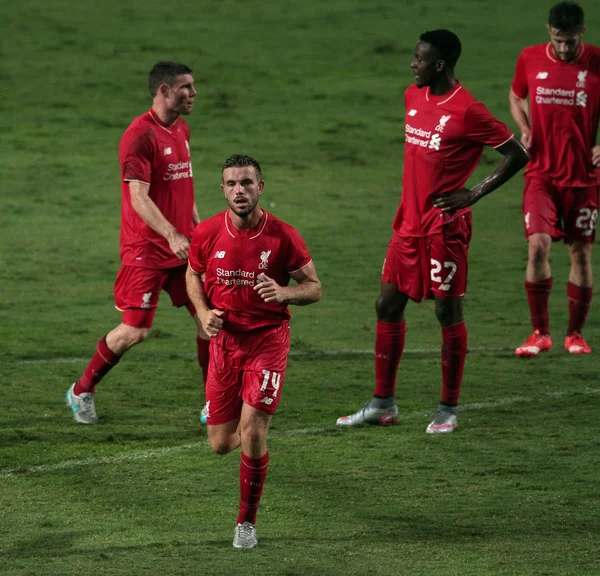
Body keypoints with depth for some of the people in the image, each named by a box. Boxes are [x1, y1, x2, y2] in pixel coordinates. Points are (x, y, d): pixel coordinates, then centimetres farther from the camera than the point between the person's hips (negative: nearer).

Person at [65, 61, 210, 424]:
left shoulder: (182, 131, 12)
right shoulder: (140, 135, -15)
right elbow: (139, 197, -22)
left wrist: (199, 228, 19)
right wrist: (172, 235, -32)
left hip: (183, 245, 8)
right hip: (146, 251, -8)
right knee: (135, 331, -6)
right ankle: (81, 391, 14)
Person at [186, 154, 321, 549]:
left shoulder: (282, 236, -12)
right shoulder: (207, 234, -5)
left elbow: (314, 287, -2)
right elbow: (194, 276, 15)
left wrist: (283, 292, -23)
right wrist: (204, 312, -4)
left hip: (268, 340, -3)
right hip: (224, 340, 3)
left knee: (252, 433, -15)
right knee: (221, 443, 7)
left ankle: (247, 521, 3)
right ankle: (252, 435, 46)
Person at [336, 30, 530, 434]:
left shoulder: (467, 111, -15)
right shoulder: (414, 97, 8)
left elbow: (518, 154, -12)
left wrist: (475, 193, -15)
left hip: (445, 226, -8)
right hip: (410, 222, 8)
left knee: (448, 311, 0)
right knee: (388, 306, 8)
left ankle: (449, 410, 9)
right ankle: (383, 404, 16)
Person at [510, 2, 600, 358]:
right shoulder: (530, 59, -1)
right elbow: (516, 96, 18)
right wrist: (524, 129, 0)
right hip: (542, 172, 0)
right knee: (538, 245, -14)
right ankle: (540, 333, -2)